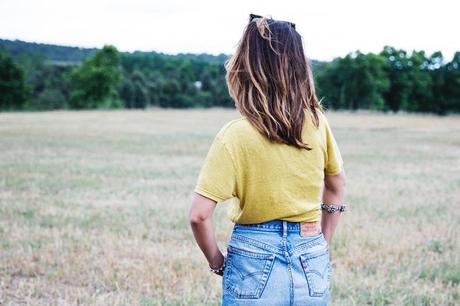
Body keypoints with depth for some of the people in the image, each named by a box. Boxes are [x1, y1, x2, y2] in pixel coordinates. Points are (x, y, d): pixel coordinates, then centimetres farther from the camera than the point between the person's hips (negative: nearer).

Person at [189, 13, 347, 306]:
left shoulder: (236, 134, -15)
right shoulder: (317, 122, -2)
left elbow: (199, 215, -18)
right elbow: (337, 187, 12)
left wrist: (217, 261, -2)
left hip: (255, 266, -3)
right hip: (312, 266, 4)